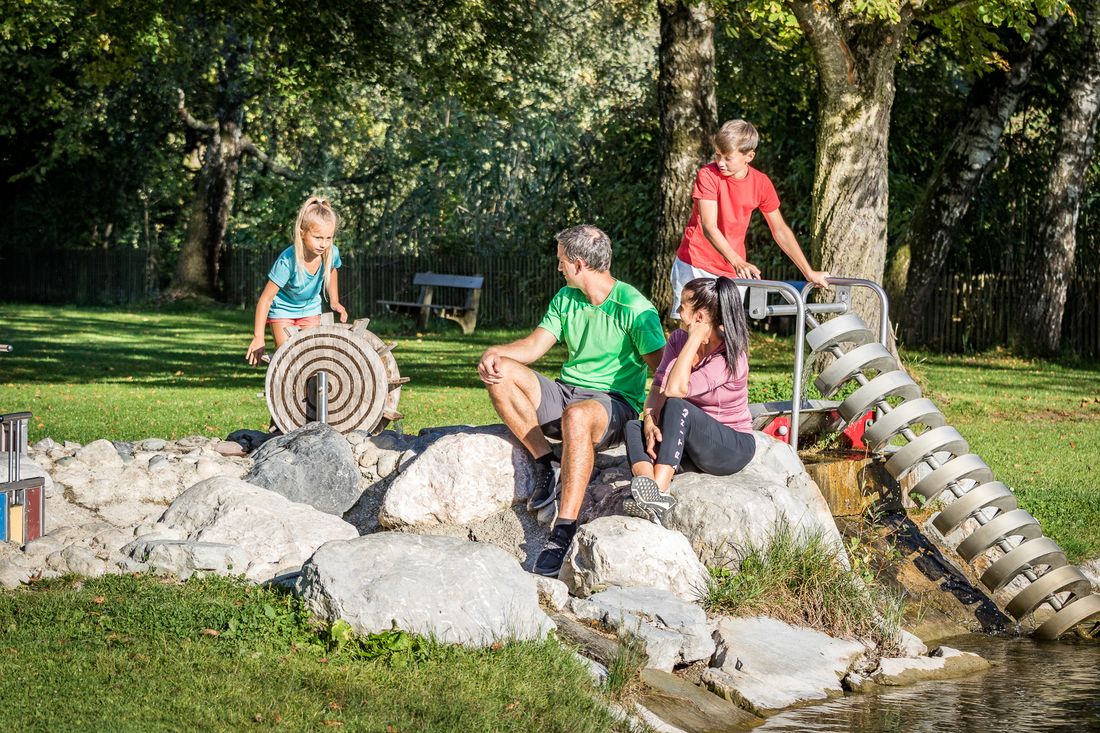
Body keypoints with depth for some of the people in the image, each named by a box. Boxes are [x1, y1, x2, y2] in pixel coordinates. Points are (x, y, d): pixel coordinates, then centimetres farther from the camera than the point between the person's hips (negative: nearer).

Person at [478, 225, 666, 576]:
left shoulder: (635, 309, -11)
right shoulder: (565, 299, 12)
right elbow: (534, 345, 8)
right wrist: (495, 352, -14)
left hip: (617, 404, -7)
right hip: (566, 393, 7)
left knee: (577, 416, -42)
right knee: (500, 373, -14)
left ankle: (564, 532, -44)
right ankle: (545, 465, -14)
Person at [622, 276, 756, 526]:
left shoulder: (730, 357, -19)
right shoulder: (678, 339, 3)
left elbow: (675, 390, -30)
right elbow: (658, 388, -6)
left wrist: (695, 337, -25)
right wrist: (650, 420, -27)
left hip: (734, 447, -7)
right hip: (690, 443, 7)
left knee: (677, 406, -33)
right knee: (633, 426, -21)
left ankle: (658, 490, -46)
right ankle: (649, 495, -48)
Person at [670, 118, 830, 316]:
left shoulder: (761, 184, -3)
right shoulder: (708, 175, -13)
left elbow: (780, 231, 6)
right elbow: (709, 227, -23)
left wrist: (809, 273, 4)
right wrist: (738, 262, -37)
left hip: (733, 271, 3)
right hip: (695, 266, -3)